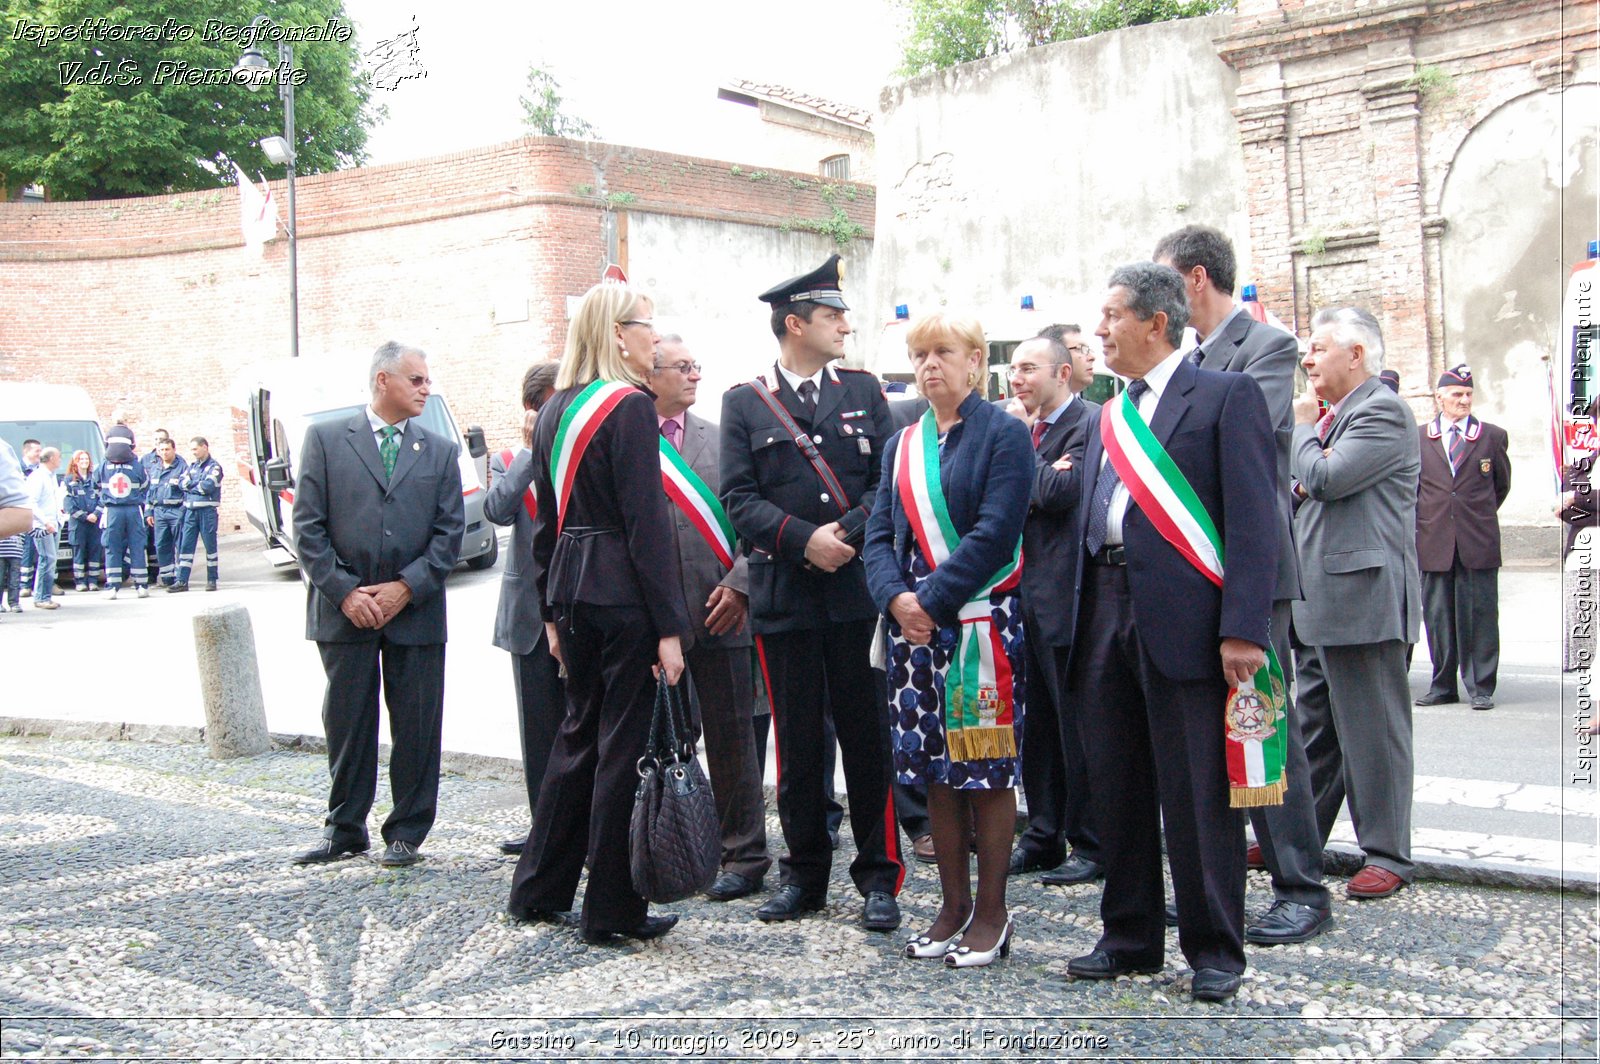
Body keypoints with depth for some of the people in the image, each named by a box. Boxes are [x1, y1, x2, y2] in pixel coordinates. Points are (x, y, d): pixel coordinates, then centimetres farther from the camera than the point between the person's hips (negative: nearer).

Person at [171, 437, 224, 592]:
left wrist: (190, 484, -2)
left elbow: (208, 486, -15)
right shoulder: (192, 465, 17)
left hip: (207, 511, -5)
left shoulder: (214, 466, -2)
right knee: (185, 545, 1)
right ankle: (181, 581, 2)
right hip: (190, 510, 6)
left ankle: (212, 580, 9)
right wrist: (198, 485, -10)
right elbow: (181, 482, 5)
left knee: (210, 545, 2)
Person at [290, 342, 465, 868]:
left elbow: (449, 532, 4)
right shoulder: (326, 439, 4)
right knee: (347, 723, 7)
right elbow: (308, 527, -1)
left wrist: (406, 587, -8)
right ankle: (345, 829, 21)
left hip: (415, 610, 1)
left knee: (416, 727, 5)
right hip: (344, 609, -1)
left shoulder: (440, 451, 10)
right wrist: (344, 590, -10)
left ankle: (406, 833, 17)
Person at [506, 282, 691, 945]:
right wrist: (669, 627, -16)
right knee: (626, 743, 1)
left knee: (580, 732, 19)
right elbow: (646, 523, -17)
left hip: (571, 590, 8)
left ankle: (540, 890, 27)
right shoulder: (629, 407, -13)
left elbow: (547, 517, 15)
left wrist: (553, 610, 20)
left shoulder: (554, 411, 11)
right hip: (625, 592, -8)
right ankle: (612, 910, 10)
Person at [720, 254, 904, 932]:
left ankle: (879, 876, 14)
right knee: (797, 743, 8)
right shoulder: (744, 403, 4)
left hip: (859, 591, 1)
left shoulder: (863, 392, 10)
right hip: (784, 597, -1)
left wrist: (846, 533, -12)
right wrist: (805, 541, -15)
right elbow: (739, 499, -3)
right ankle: (804, 873, 21)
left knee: (869, 738, 4)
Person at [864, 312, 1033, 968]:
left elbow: (994, 533, -13)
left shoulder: (1004, 434, -3)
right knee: (935, 769, 9)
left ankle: (991, 911, 11)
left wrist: (932, 599, -17)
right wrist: (896, 597, -11)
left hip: (983, 624, -5)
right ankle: (953, 905, 20)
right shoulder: (902, 446, 15)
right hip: (914, 625, 6)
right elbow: (879, 535, 8)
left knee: (988, 770, 0)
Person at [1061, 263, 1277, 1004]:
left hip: (1185, 623, -6)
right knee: (1117, 794, 12)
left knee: (1198, 797, 1)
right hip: (1108, 621, 7)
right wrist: (1082, 628, 11)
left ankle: (1215, 949, 15)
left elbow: (1253, 520, -10)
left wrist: (1243, 629, -18)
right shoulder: (1107, 419, 18)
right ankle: (1130, 938, 26)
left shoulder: (1227, 396, -2)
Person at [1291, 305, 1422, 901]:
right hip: (1323, 601, 10)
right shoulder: (1336, 415, 17)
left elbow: (1326, 477, -22)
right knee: (1315, 725, 17)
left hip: (1363, 597, -10)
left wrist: (1302, 426, -5)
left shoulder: (1382, 411, -12)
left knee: (1371, 729, -3)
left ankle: (1386, 855, 6)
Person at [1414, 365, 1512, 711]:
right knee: (1438, 617, 6)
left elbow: (1502, 484, 18)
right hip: (1434, 541, 1)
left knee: (1480, 615, 0)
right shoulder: (1417, 438, 6)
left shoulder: (1493, 436, 6)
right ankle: (1443, 686, 15)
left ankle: (1481, 687, 8)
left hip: (1479, 541, -1)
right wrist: (1419, 524, 10)